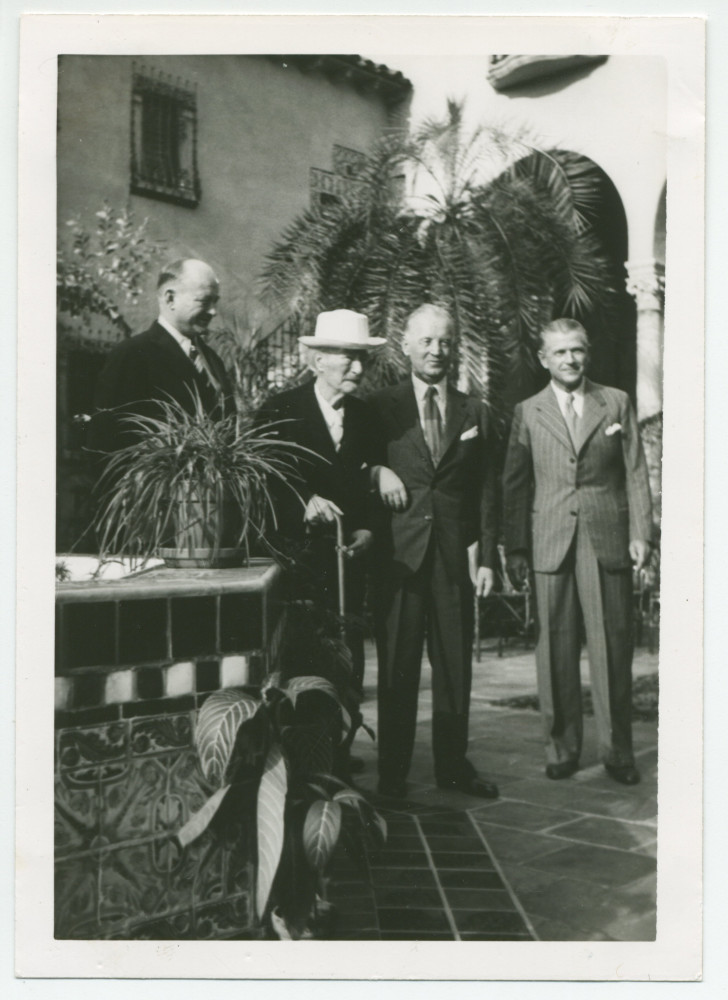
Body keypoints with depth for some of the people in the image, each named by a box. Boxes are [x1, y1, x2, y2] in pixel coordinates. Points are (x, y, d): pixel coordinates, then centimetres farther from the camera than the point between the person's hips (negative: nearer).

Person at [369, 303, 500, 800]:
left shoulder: (474, 412, 11)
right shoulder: (382, 406, 4)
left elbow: (486, 491, 10)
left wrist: (487, 557, 4)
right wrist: (377, 471, -16)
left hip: (454, 555, 2)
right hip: (399, 552, -2)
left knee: (456, 666, 10)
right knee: (396, 667, 4)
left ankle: (453, 764, 25)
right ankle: (393, 773, 15)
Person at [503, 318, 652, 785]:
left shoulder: (617, 403, 9)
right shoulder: (528, 412, 9)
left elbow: (636, 472, 8)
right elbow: (515, 484, 9)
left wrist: (640, 532, -1)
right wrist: (515, 547, 4)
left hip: (607, 539, 0)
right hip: (550, 544, 0)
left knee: (612, 645, 1)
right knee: (556, 648, 3)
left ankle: (618, 750, 12)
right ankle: (562, 747, 15)